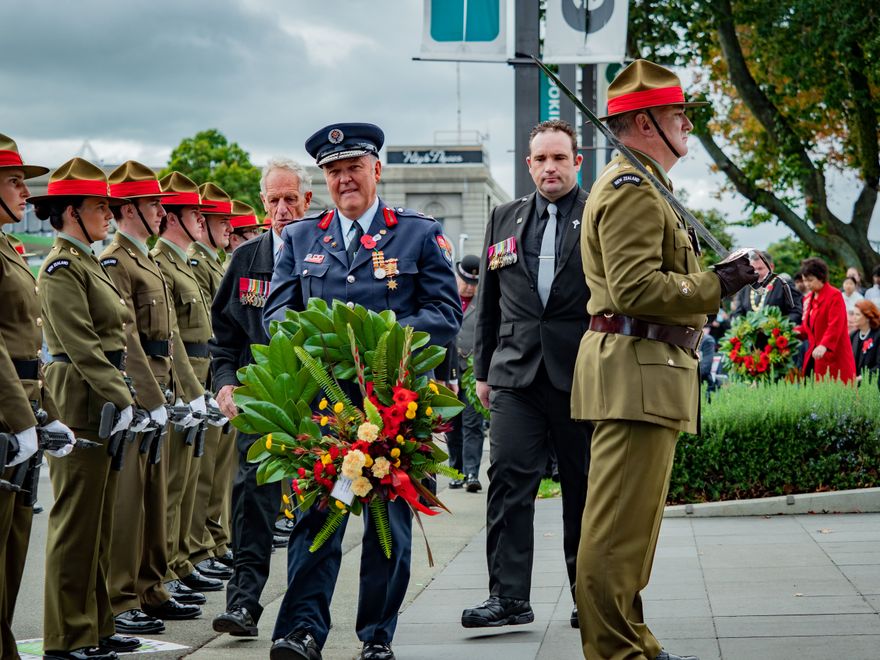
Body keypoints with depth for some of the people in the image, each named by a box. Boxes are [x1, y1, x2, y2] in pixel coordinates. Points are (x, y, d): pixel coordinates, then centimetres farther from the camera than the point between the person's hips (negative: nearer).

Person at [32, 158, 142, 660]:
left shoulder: (89, 263, 17)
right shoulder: (62, 268, -12)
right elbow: (80, 345, -19)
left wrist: (123, 398, 12)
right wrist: (121, 399, -21)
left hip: (103, 402, 10)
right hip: (80, 402, -10)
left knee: (99, 518, 13)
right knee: (77, 519, -4)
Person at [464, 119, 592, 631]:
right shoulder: (505, 219, 15)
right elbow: (489, 301, 17)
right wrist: (483, 369, 14)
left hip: (581, 374, -3)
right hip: (516, 373, 3)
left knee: (585, 488, 5)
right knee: (509, 479, -5)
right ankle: (509, 596, -3)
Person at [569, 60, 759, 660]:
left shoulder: (640, 186, 24)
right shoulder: (631, 189, -12)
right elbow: (636, 287, -21)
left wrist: (713, 279, 17)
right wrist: (717, 286, -17)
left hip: (645, 372, 11)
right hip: (636, 369, -11)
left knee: (634, 519, 14)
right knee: (622, 521, -9)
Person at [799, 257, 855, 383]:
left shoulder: (835, 295, -8)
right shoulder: (809, 299, 17)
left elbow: (835, 325, -19)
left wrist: (824, 345, -32)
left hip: (833, 356, -7)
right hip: (815, 354, 7)